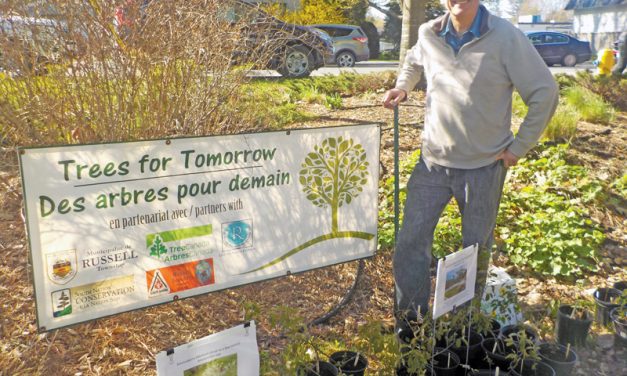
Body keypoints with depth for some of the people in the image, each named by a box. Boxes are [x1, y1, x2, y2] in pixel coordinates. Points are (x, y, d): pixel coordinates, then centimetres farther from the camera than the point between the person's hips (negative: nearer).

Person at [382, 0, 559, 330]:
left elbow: (545, 93, -8)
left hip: (484, 166, -2)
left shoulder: (506, 37, -13)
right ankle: (409, 319, 23)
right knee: (410, 242, 3)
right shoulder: (428, 34, -2)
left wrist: (519, 147, -6)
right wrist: (402, 87, 4)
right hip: (433, 161, 3)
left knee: (477, 248, 13)